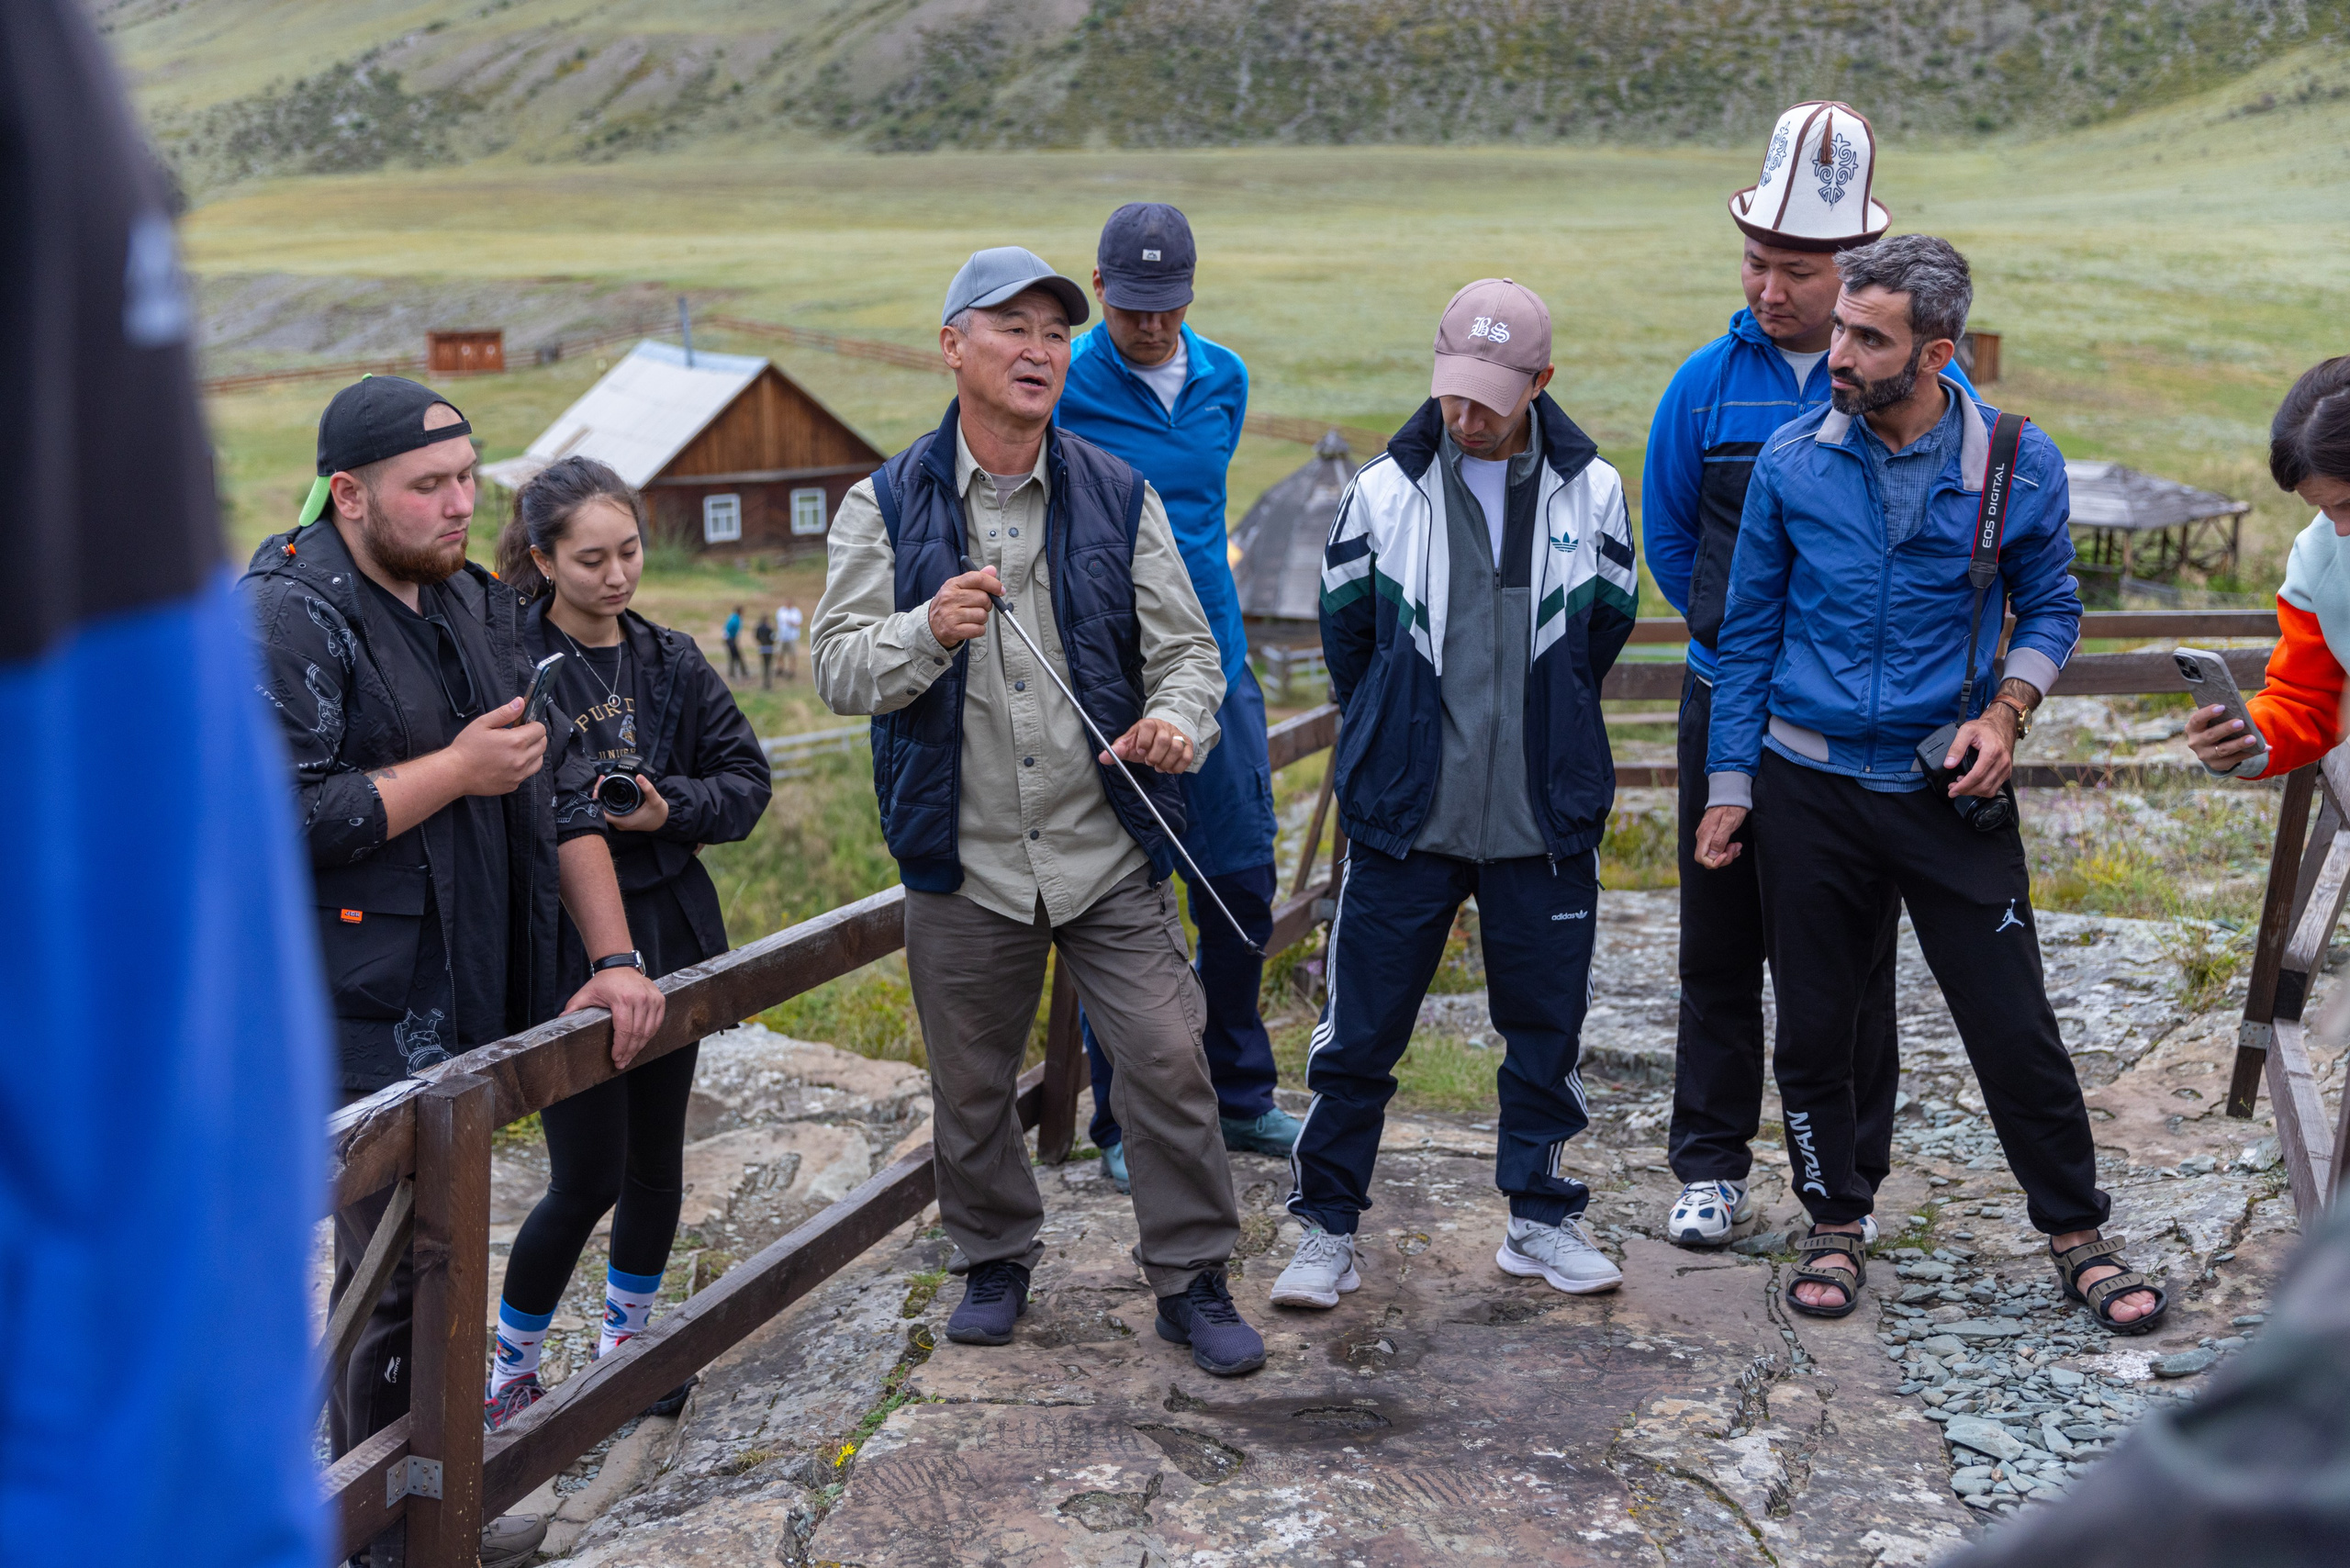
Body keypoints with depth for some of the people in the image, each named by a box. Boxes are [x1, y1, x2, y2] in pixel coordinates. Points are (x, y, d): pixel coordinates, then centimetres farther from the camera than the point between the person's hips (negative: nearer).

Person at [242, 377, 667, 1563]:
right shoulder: (284, 614, -12)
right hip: (363, 1018, -8)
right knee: (395, 1274, -3)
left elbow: (548, 794, 16)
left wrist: (612, 957, 10)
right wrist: (455, 770, -15)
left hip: (463, 1004, 8)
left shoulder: (472, 605, 14)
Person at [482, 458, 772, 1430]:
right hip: (565, 945, -5)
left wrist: (668, 808, -12)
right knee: (587, 1179, -3)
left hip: (670, 939, 6)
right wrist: (586, 813, -28)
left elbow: (747, 779, 6)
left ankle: (627, 1339, 36)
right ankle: (509, 1369, 18)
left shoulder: (671, 663, 6)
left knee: (655, 1159, 16)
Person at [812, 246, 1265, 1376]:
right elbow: (837, 669, -6)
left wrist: (1178, 718, -17)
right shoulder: (886, 507, 1)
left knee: (1167, 1062, -2)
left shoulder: (1118, 497, 4)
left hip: (1111, 854, 0)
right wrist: (928, 632, -26)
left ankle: (1192, 1281, 14)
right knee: (972, 1085, 11)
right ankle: (996, 1262, 34)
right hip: (963, 864, 0)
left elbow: (1187, 645, 5)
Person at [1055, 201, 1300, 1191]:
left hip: (1215, 663, 5)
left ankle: (1239, 1093, 27)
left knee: (1243, 886, 11)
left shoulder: (1225, 379, 9)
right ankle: (1127, 1124, 13)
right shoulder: (1060, 387, -8)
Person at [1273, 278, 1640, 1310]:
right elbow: (1345, 633, 9)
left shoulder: (1589, 491, 0)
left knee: (1547, 1027, 11)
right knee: (1361, 1029, 3)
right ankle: (1326, 1225, 17)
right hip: (1404, 818, -1)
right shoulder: (1384, 491, -3)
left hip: (1545, 822, 1)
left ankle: (1540, 1218, 27)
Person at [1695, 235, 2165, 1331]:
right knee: (1813, 1028, 8)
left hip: (1949, 789, -1)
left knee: (2013, 1022, 1)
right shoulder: (1792, 461, -3)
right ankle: (1836, 1223, 27)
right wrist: (1728, 785, 3)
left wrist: (2005, 711, -11)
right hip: (1810, 786, 1)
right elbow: (1749, 632, 5)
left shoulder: (2017, 465, -5)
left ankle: (2078, 1236, 18)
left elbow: (2050, 609, 8)